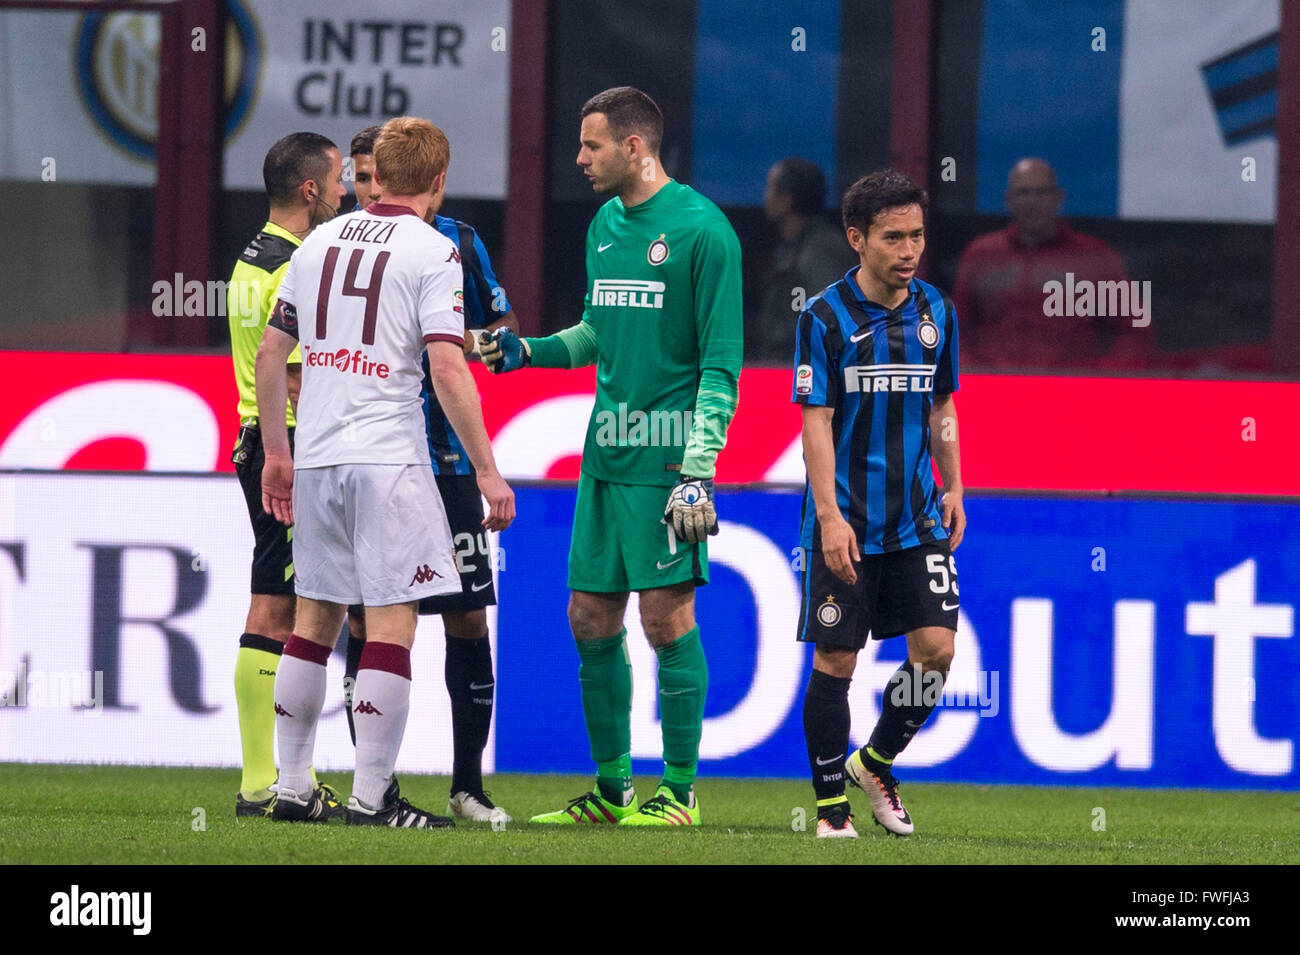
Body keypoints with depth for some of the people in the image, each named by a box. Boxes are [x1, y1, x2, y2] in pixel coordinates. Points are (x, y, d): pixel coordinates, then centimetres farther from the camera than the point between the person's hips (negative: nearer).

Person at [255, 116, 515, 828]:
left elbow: (270, 353, 15)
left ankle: (292, 789, 17)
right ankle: (371, 797, -7)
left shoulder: (320, 243, 12)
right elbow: (448, 370, -14)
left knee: (315, 618, 14)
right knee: (391, 625, -3)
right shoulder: (433, 252, -6)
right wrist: (487, 470, -11)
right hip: (387, 458, -6)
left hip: (316, 461, 6)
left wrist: (276, 452, 24)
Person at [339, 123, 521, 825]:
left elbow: (505, 329, 11)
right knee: (365, 621, 0)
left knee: (467, 619, -1)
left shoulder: (455, 241, 4)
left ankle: (467, 786, 8)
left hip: (442, 458, 0)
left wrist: (469, 341, -10)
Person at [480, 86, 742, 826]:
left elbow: (722, 359, -12)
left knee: (666, 615, -6)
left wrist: (699, 468, -17)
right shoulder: (605, 225, 14)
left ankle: (680, 792, 2)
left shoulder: (700, 229, -10)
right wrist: (529, 350, 11)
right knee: (592, 617, 8)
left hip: (665, 456, -8)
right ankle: (612, 788, 18)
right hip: (606, 453, 8)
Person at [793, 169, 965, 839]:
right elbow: (817, 423, -10)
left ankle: (875, 763, 18)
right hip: (844, 525, -4)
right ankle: (831, 802, 10)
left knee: (935, 648, -5)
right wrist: (830, 515, -17)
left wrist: (953, 489, 11)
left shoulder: (935, 311, 7)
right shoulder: (825, 318, -8)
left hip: (917, 520, 4)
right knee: (835, 660, -2)